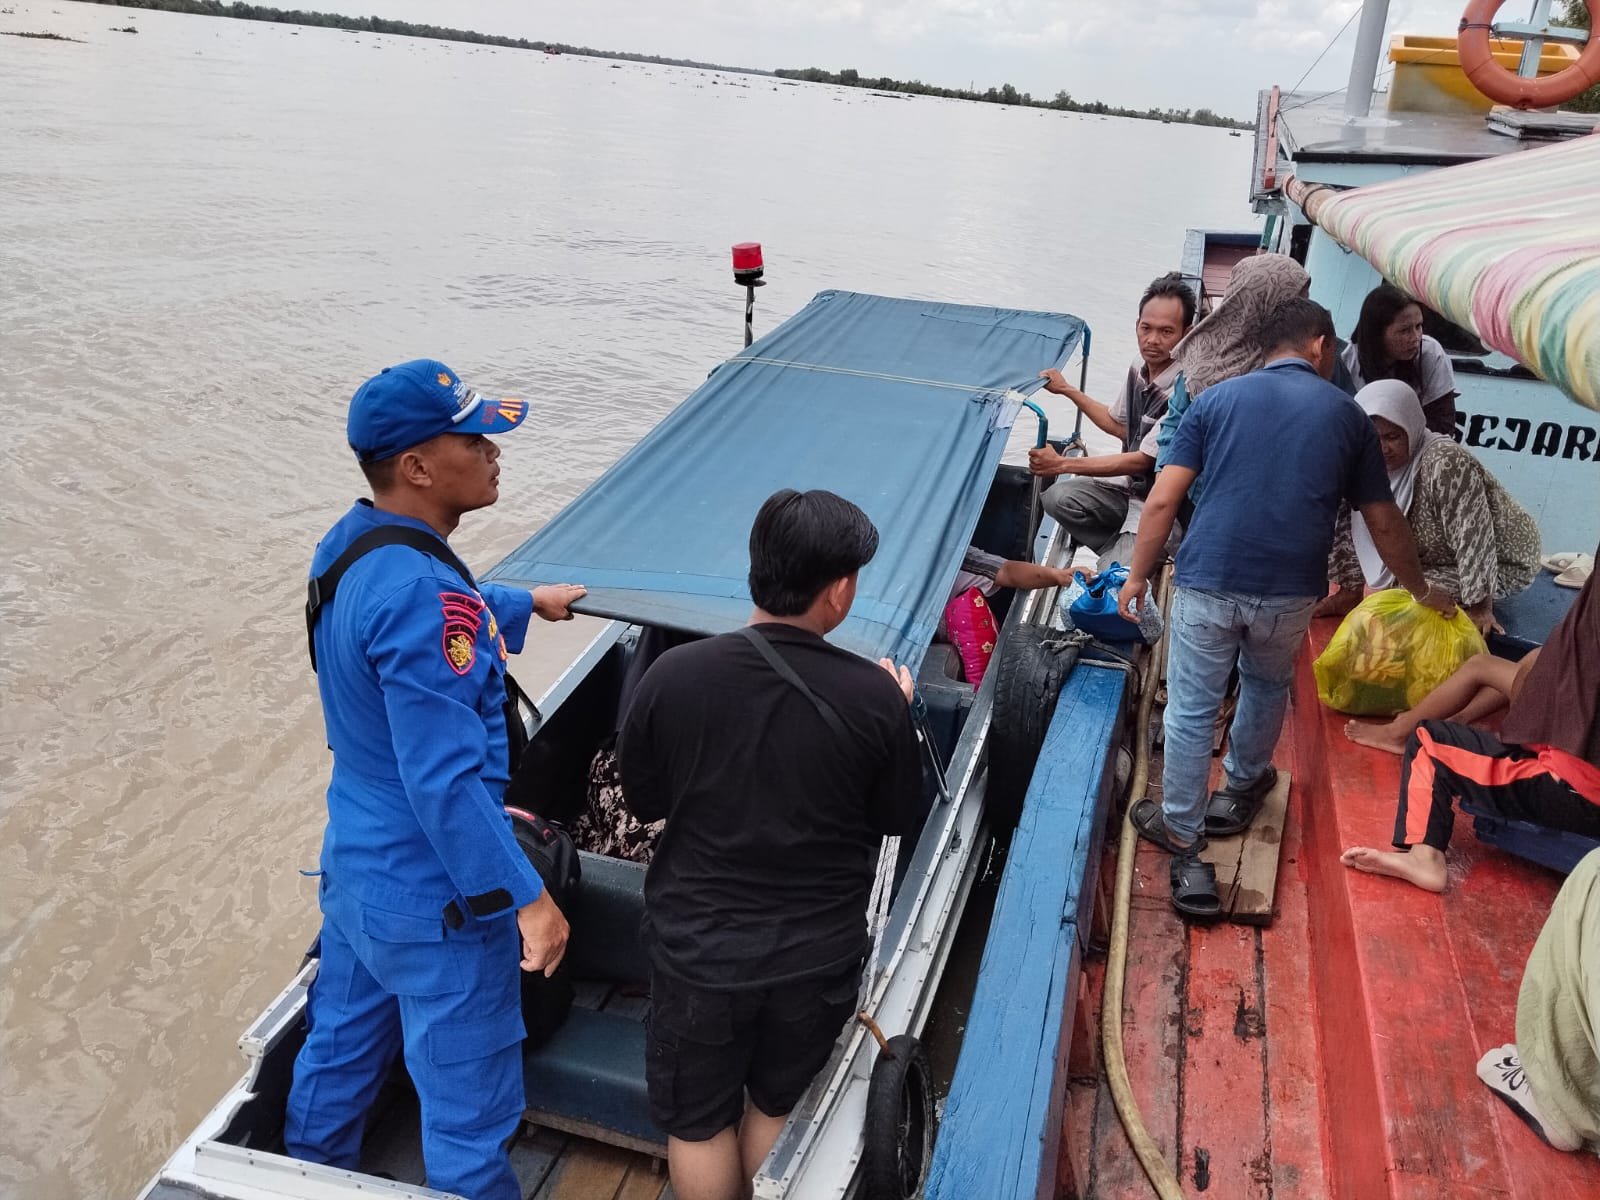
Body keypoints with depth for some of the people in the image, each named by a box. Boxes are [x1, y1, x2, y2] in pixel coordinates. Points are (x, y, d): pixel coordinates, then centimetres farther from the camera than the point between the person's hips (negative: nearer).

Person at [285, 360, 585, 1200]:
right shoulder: (420, 595, -30)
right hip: (434, 901, -9)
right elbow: (446, 782, -30)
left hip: (354, 870, 9)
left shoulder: (349, 547, 0)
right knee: (469, 1108, 10)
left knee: (338, 1053, 27)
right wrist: (527, 897, -24)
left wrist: (526, 604, 35)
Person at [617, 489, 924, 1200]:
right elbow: (899, 819, -2)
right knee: (778, 1108, 26)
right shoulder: (874, 697, -20)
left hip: (698, 948, 0)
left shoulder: (672, 677, -19)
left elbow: (643, 802, -3)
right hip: (816, 955, 1)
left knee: (699, 1124, 22)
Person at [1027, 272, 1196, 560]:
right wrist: (1067, 390, 16)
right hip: (1133, 485, 8)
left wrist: (1063, 464, -20)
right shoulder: (1140, 368, 1)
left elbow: (1143, 461, -20)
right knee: (1058, 497, -17)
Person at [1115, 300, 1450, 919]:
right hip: (1289, 590, 2)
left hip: (1209, 582, -2)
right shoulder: (1346, 414, 9)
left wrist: (1137, 576, 9)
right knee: (1266, 686, 28)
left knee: (1191, 712, 9)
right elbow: (1385, 523, 16)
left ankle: (1184, 850, 14)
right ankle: (1240, 791, 49)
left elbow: (1163, 502, -1)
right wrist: (1423, 593, 30)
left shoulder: (1218, 398, 6)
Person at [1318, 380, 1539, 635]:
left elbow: (1474, 541, -33)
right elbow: (1349, 529, -3)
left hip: (1502, 563, -7)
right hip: (1437, 558, 7)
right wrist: (1351, 590, -6)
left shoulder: (1446, 462, -33)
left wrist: (1480, 608, -31)